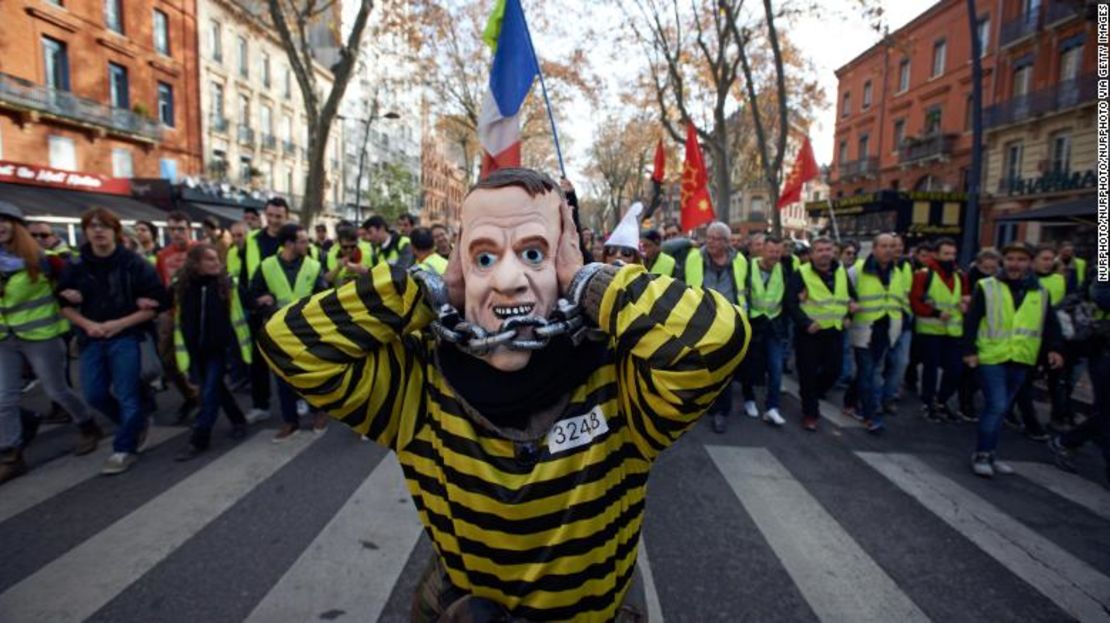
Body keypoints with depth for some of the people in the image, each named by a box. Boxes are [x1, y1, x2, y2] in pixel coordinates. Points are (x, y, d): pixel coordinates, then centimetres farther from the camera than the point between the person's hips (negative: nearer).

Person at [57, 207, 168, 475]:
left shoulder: (135, 264, -7)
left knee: (126, 394, -4)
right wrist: (86, 324, -7)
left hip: (125, 337, -5)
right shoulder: (76, 267, 4)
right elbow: (64, 305, 11)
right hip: (91, 339, 5)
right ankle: (136, 424, 30)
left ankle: (125, 448, 8)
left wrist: (121, 323, -15)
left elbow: (156, 305, -7)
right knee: (94, 395, 6)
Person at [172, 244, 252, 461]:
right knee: (216, 389, 16)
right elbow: (179, 323, 2)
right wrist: (183, 353, 1)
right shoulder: (182, 287, -2)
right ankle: (238, 420, 37)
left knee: (209, 393, -3)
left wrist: (241, 347, -5)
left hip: (218, 348, -3)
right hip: (195, 349, 3)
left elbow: (237, 318, -5)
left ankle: (199, 441, 5)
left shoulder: (226, 284, -7)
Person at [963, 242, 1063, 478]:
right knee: (997, 406, -10)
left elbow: (1050, 324, 14)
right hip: (992, 357, -4)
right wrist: (969, 350, -11)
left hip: (1020, 360, 5)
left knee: (1000, 408, 12)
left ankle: (988, 454, 22)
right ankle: (981, 455, 2)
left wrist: (1054, 348, -1)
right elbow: (971, 320, -6)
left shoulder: (1040, 293, 9)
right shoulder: (986, 287, -3)